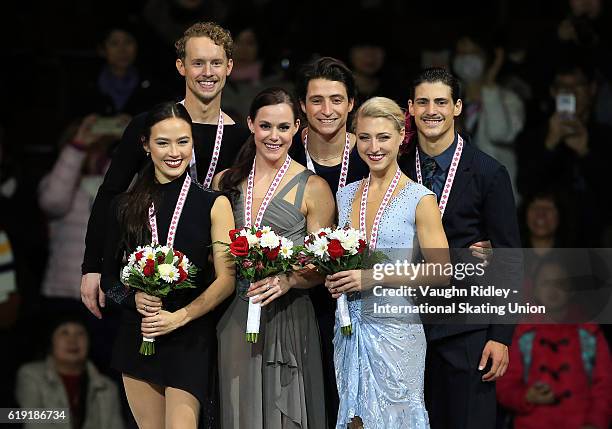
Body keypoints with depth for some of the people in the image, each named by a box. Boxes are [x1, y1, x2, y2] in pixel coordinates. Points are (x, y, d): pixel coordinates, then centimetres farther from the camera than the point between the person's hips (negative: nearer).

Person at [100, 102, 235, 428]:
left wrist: (179, 317, -16)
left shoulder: (214, 204, -1)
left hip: (191, 339, -3)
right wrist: (134, 298, -10)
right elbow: (109, 277, 11)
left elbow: (226, 280, -5)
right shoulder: (126, 206, 7)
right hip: (137, 337, 3)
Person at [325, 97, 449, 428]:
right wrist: (334, 279, 1)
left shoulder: (419, 199, -6)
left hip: (395, 329, -5)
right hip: (349, 327, 5)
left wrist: (373, 277, -17)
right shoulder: (345, 195, 11)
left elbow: (440, 273, -10)